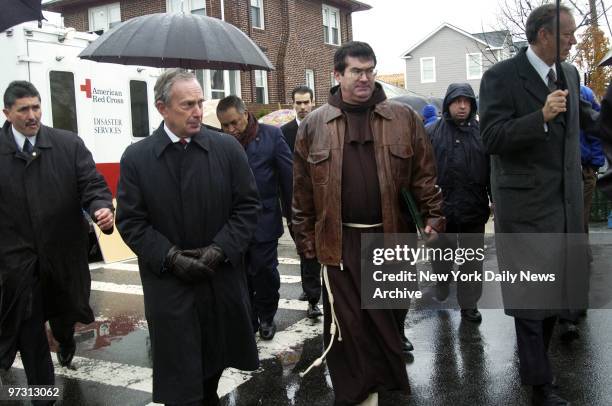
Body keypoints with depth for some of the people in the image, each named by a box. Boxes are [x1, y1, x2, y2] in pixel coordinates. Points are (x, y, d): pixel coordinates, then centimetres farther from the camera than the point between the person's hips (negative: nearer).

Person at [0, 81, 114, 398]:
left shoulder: (69, 144, -4)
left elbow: (92, 184, -9)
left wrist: (102, 208, -29)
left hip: (63, 250, 2)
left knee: (64, 310, 24)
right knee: (28, 329, 4)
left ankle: (65, 340, 58)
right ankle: (42, 390, 21)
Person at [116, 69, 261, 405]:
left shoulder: (228, 148, -2)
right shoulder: (136, 157, -4)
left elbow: (247, 206, -1)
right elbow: (130, 221, -4)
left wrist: (220, 249, -13)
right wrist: (170, 256, -15)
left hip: (221, 278, 2)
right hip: (169, 283, -2)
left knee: (215, 357, 21)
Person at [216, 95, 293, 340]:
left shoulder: (271, 135, -5)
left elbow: (288, 176, -3)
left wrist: (291, 215, -2)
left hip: (264, 219, -2)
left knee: (265, 270, 6)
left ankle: (266, 317, 29)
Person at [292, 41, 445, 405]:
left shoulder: (404, 118, 4)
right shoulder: (314, 125, 3)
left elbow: (425, 175, 4)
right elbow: (303, 190, 5)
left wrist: (434, 218, -6)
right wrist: (306, 241, 4)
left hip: (391, 237, 1)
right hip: (339, 242, -1)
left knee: (390, 317, 15)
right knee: (347, 323, 4)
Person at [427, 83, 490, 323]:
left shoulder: (482, 133, 3)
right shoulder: (432, 133, -1)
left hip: (474, 210, 1)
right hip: (441, 208, -1)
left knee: (472, 261, 10)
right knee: (441, 257, 16)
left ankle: (469, 304, 24)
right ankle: (440, 294, 38)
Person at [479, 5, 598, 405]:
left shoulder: (570, 74, 10)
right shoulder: (501, 77, -11)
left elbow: (586, 117, 27)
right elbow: (492, 139, -19)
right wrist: (541, 117, -28)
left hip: (567, 200, 7)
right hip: (527, 204, -7)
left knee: (558, 286, 17)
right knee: (532, 293, 1)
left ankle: (534, 355, 39)